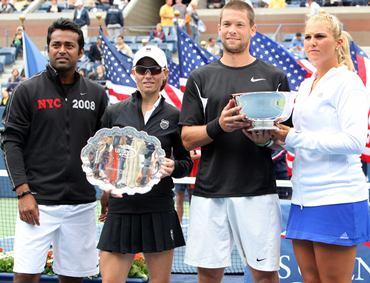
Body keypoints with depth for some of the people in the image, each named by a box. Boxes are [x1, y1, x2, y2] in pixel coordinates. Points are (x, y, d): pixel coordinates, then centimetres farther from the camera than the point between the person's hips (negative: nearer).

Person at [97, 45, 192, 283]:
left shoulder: (174, 116, 3)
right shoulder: (114, 113, 5)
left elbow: (186, 162, 10)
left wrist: (173, 167, -12)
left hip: (159, 210, 0)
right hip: (121, 209, 0)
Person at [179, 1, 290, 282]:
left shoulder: (274, 77, 7)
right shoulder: (201, 78, 8)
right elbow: (188, 138, 5)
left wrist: (268, 139, -14)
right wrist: (217, 126, -15)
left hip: (258, 191, -1)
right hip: (210, 191, 1)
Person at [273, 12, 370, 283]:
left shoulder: (348, 82, -6)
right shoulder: (306, 85, 17)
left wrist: (294, 138, -18)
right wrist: (276, 137, -1)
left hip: (336, 199, -8)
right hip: (304, 199, 8)